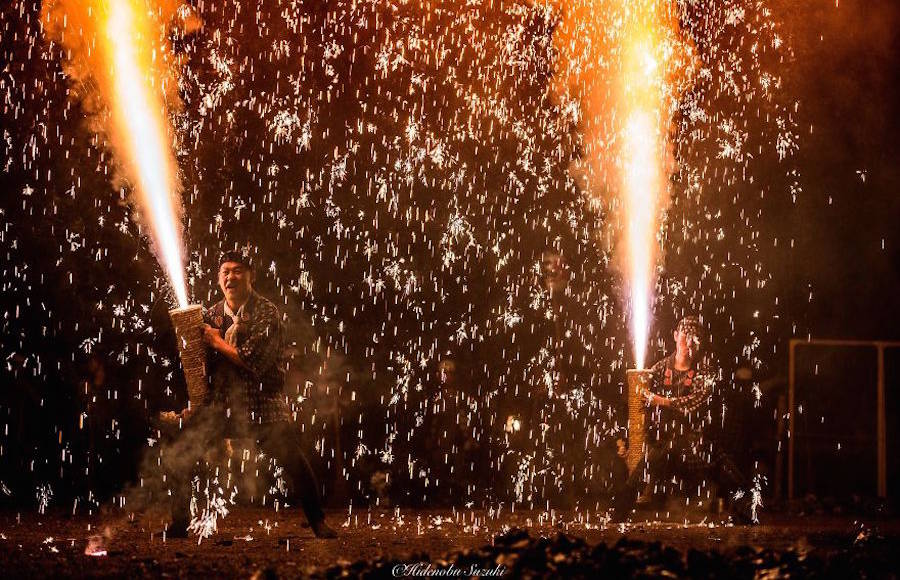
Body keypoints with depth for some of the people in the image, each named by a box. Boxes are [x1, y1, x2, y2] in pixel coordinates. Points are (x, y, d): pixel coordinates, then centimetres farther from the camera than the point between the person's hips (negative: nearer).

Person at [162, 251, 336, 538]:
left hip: (262, 406, -5)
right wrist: (197, 403, 7)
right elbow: (203, 366, 17)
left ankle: (318, 523, -5)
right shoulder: (211, 316, 10)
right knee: (177, 457, -1)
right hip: (219, 404, 5)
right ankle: (180, 523, 14)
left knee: (292, 458, -20)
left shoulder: (266, 313, -8)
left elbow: (257, 362, -18)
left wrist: (218, 343, -10)